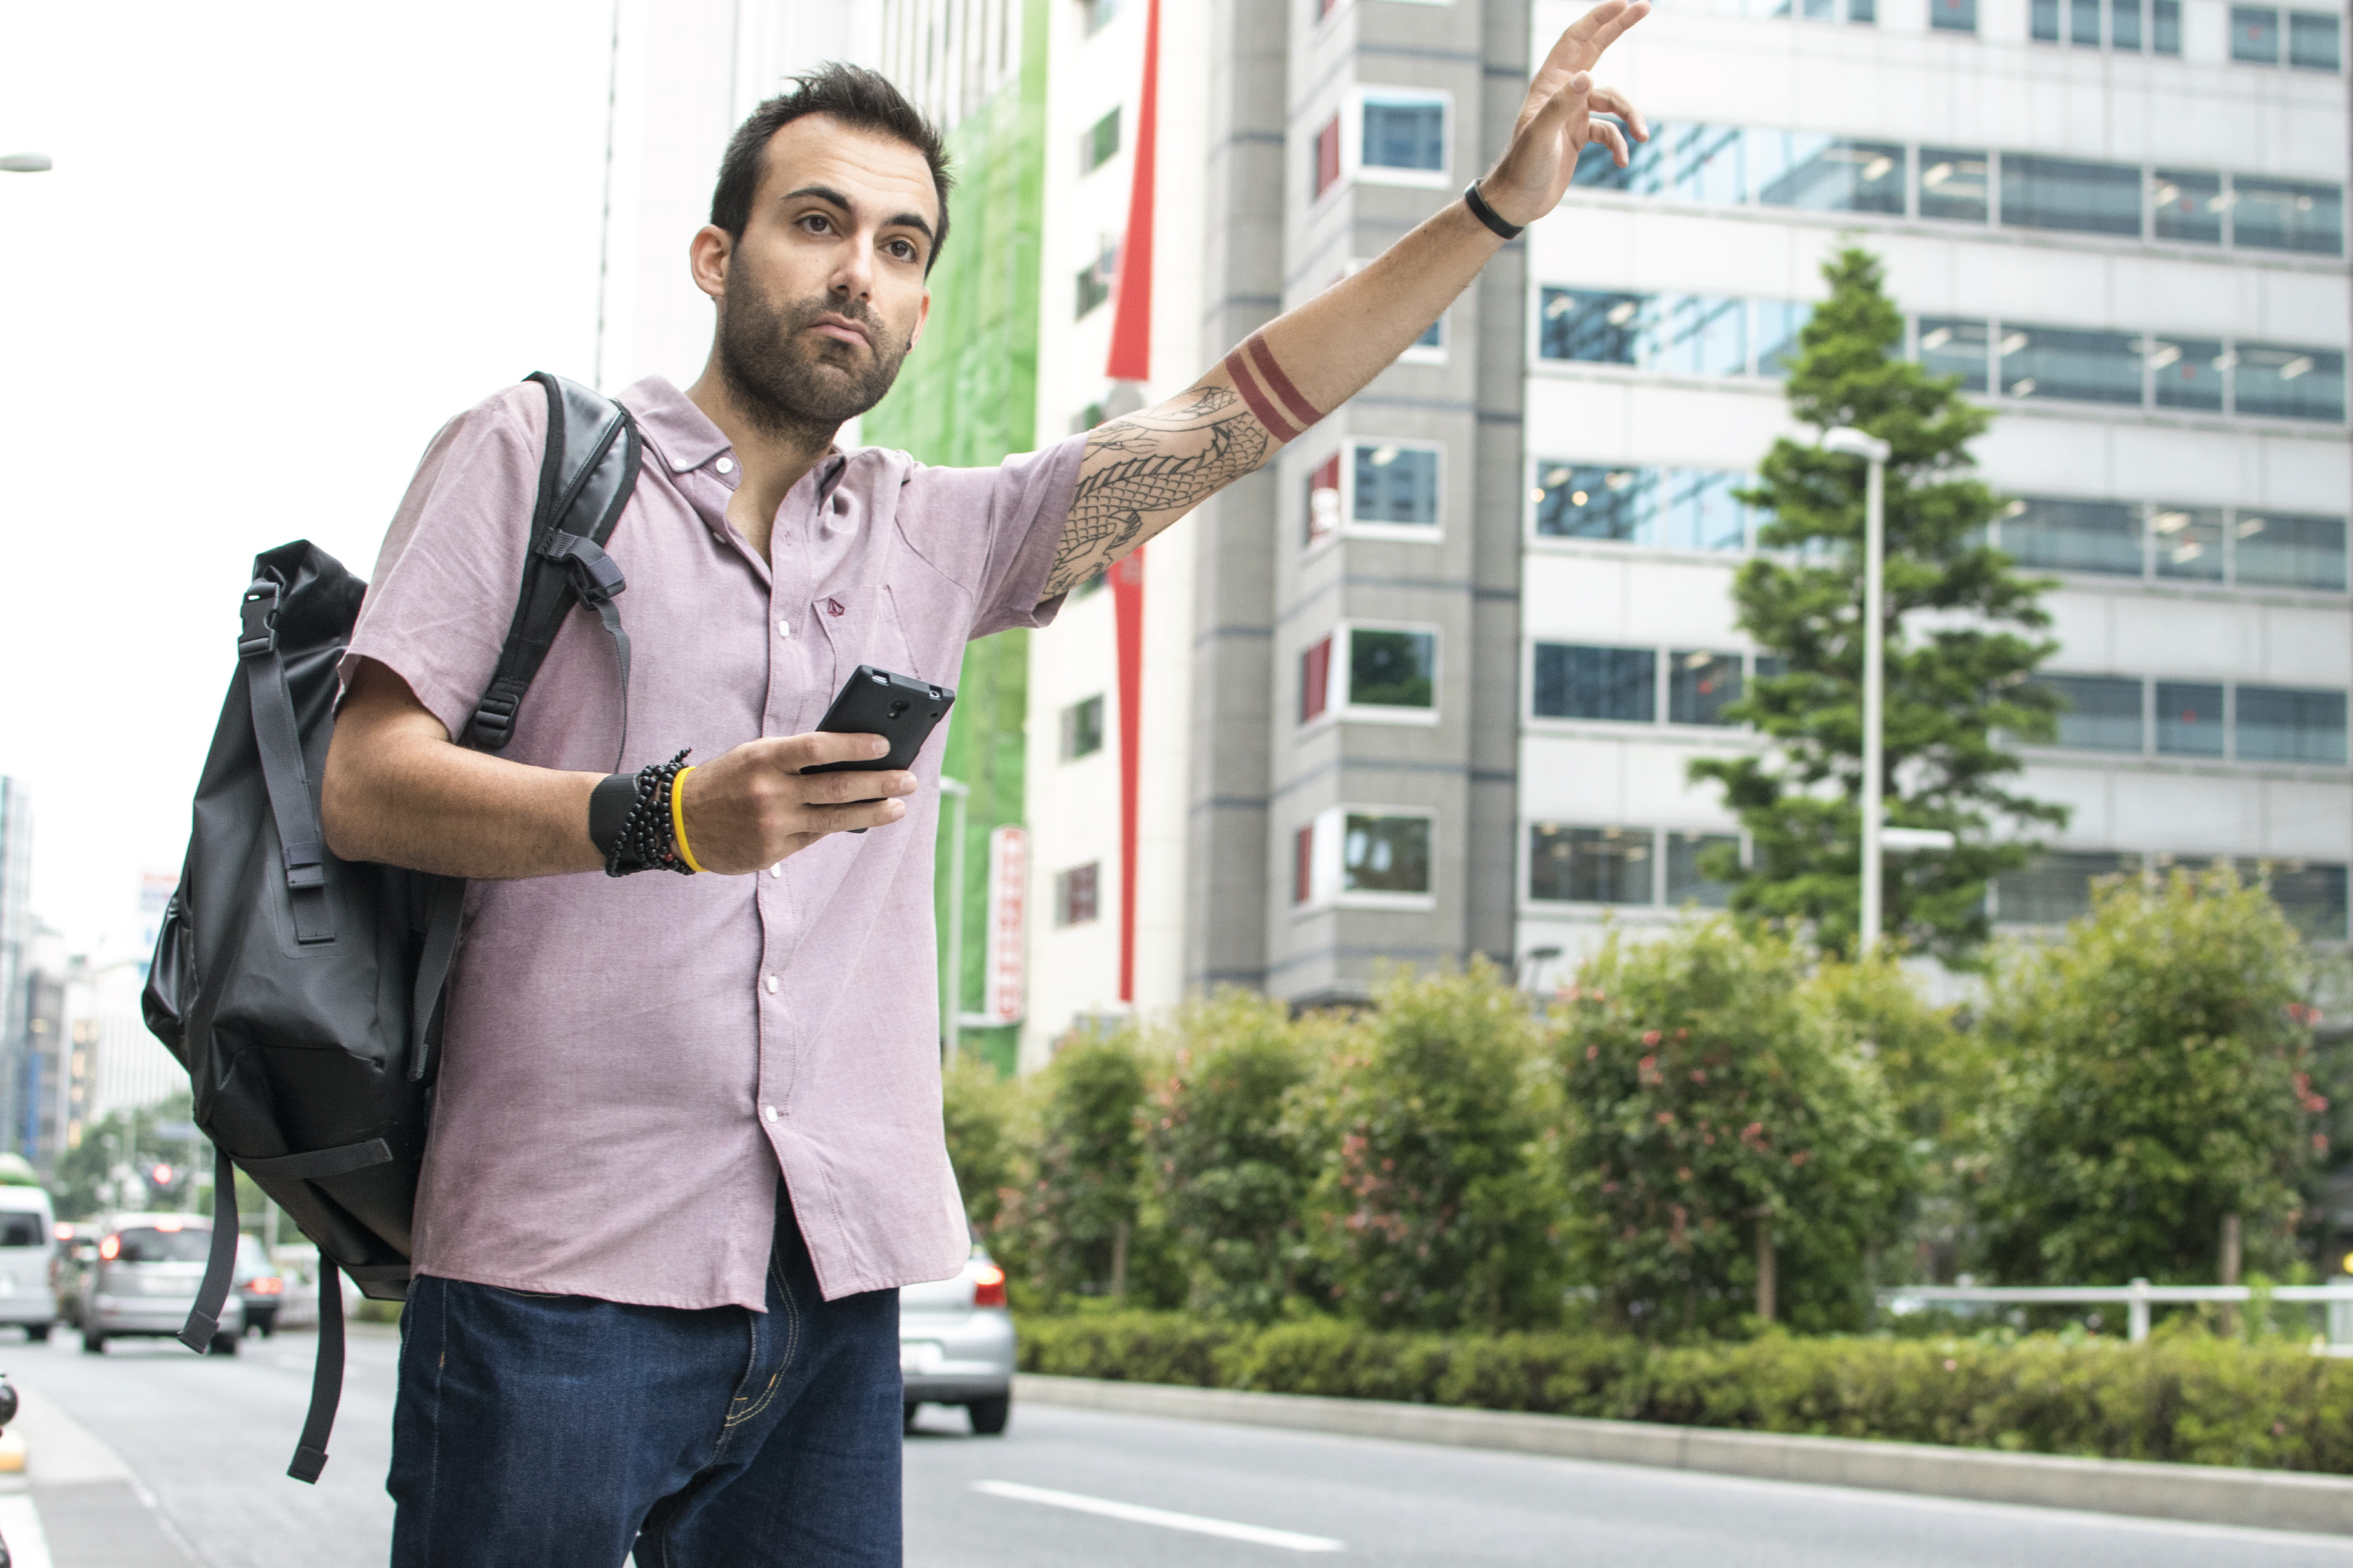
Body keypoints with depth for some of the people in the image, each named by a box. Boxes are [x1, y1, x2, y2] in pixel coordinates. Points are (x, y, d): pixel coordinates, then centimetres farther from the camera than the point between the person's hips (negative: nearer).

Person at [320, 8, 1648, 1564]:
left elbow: (1236, 415, 15)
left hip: (832, 1287, 5)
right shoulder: (538, 453, 6)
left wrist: (1496, 210, 9)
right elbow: (366, 788, -3)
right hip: (564, 1264, -4)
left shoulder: (935, 539, 19)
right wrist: (663, 821, -19)